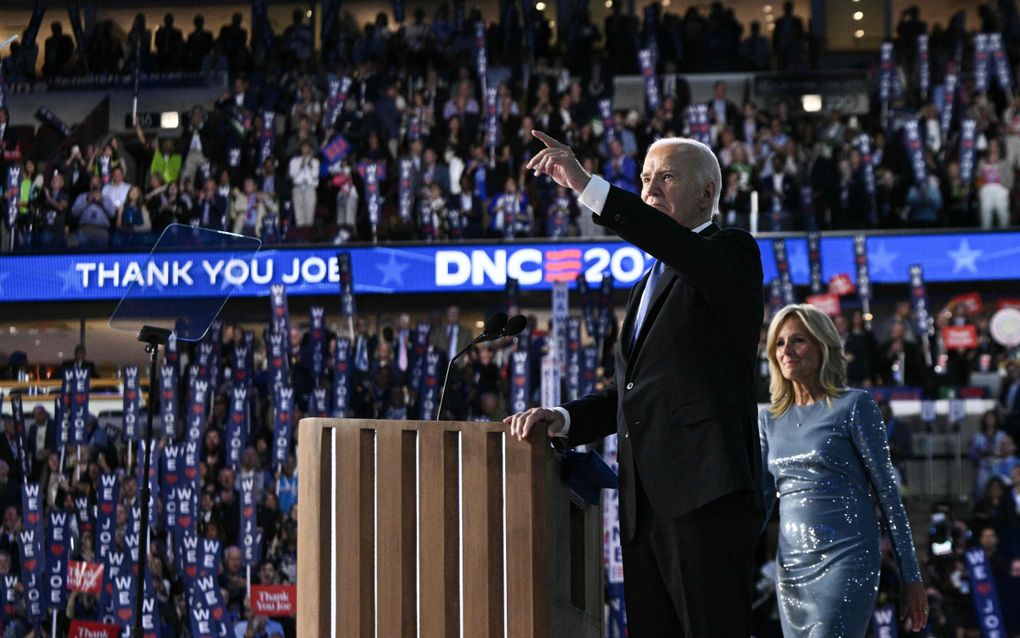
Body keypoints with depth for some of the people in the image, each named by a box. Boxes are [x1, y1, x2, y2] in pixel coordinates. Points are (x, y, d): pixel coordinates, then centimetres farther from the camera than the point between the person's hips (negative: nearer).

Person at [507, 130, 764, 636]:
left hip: (706, 495, -8)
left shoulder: (732, 253, 1)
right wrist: (566, 419, 8)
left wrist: (587, 186, -28)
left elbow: (684, 249, -23)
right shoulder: (649, 285, 26)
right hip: (646, 502, 8)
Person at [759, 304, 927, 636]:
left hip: (845, 562, -6)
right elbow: (761, 499, 14)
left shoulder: (854, 405, -1)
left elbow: (887, 493, -1)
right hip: (790, 568, 6)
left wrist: (911, 577, -3)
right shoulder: (770, 420, 14)